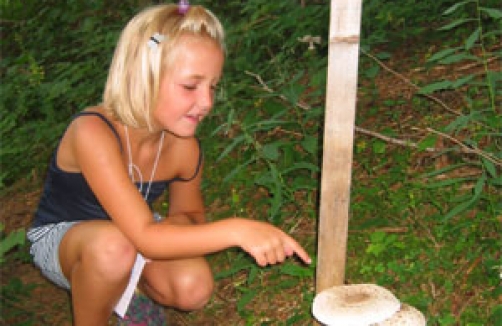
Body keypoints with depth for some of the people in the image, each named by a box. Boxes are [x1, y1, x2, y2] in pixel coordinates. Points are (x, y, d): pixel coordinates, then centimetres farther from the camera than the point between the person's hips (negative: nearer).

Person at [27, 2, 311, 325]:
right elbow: (145, 237, -41)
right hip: (58, 239, -4)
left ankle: (123, 286, 11)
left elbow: (190, 214, 2)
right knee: (113, 245, -38)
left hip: (129, 236, 5)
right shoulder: (92, 132, -36)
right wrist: (236, 230, -50)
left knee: (194, 288, -21)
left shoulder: (184, 147, -17)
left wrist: (178, 226, -23)